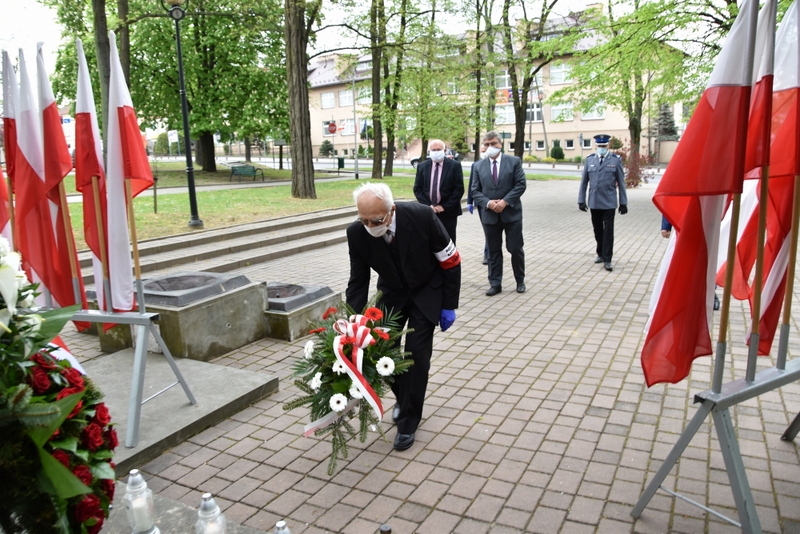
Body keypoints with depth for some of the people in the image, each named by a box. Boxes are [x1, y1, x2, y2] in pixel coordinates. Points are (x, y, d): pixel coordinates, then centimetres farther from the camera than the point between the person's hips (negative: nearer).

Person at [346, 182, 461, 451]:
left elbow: (451, 261, -17)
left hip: (427, 291, -3)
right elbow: (358, 283, -12)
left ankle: (409, 421, 10)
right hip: (391, 292, 3)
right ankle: (403, 398, 29)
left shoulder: (422, 216, -32)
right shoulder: (357, 233, -24)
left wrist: (449, 306, -11)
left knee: (417, 353, -9)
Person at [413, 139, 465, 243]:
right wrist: (427, 206, -7)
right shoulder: (422, 166, 8)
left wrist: (444, 206, -10)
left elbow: (459, 189, -5)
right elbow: (417, 189, 6)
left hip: (448, 212, -2)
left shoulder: (455, 165, -1)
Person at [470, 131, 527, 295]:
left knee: (516, 249, 4)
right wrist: (488, 203, -14)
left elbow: (521, 184, -5)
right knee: (493, 251, 8)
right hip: (489, 215, 2)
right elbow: (475, 190, 4)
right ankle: (495, 284, 16)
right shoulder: (478, 166, 5)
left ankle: (520, 280, 23)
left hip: (511, 213, -2)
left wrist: (505, 201, -16)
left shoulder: (514, 161, 0)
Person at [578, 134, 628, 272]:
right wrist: (581, 200, 5)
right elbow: (584, 181, 8)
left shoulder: (616, 160, 0)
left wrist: (623, 203, 2)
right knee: (597, 230, 11)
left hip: (609, 202, -2)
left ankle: (607, 260, 2)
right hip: (594, 202, 2)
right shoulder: (590, 160, 6)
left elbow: (621, 182, 2)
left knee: (608, 231, -3)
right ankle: (600, 254, 28)